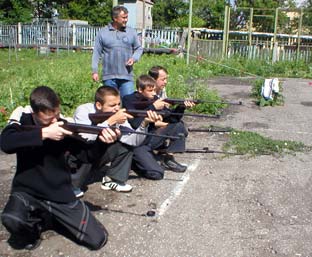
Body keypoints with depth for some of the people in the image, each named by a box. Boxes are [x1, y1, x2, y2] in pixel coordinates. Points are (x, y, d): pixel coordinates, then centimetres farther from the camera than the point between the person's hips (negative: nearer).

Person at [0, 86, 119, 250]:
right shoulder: (22, 121, -8)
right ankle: (33, 225, 2)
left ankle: (52, 220, 20)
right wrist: (44, 133, -32)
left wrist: (102, 141, -23)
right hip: (27, 192, -1)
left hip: (61, 195, 2)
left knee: (97, 240, -4)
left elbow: (87, 154, -2)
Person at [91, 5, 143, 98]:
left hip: (127, 77, 0)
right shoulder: (102, 32, 4)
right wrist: (94, 71, 0)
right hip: (109, 77, 0)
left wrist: (134, 58, -6)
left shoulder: (132, 32, 7)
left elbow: (139, 48, 15)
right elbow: (96, 53, 5)